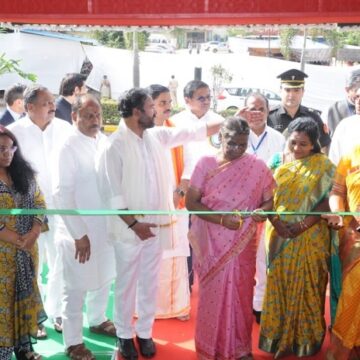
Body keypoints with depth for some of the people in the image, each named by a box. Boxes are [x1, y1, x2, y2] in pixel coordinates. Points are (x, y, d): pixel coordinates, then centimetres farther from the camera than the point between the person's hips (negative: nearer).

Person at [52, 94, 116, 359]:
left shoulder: (105, 142, 1)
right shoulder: (68, 148, -16)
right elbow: (62, 195, -16)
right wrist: (78, 234, -16)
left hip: (106, 225, 6)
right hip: (79, 230, -6)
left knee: (104, 278, 21)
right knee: (76, 287, 7)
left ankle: (97, 320, 45)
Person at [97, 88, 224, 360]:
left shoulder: (157, 135, 4)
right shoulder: (115, 145, -14)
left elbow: (192, 133, 11)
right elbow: (110, 191, -15)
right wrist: (133, 223, -16)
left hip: (156, 225, 5)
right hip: (130, 228, -5)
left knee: (150, 283, 14)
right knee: (127, 284, 8)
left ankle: (145, 332, 29)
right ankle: (125, 335, 25)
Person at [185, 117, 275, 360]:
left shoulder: (258, 167, -4)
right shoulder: (206, 164, -7)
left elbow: (269, 200, 3)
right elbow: (191, 202, -8)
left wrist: (262, 211, -21)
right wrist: (221, 219, -21)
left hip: (242, 245, 1)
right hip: (212, 244, -1)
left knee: (240, 294, 10)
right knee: (213, 293, 9)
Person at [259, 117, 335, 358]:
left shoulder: (324, 166, -4)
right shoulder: (278, 161, 3)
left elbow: (327, 201, -8)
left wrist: (303, 225, -16)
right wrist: (276, 222, -12)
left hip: (310, 237, -2)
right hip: (279, 235, 3)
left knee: (306, 288, 7)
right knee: (279, 286, 10)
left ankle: (306, 339, 23)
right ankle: (278, 337, 24)